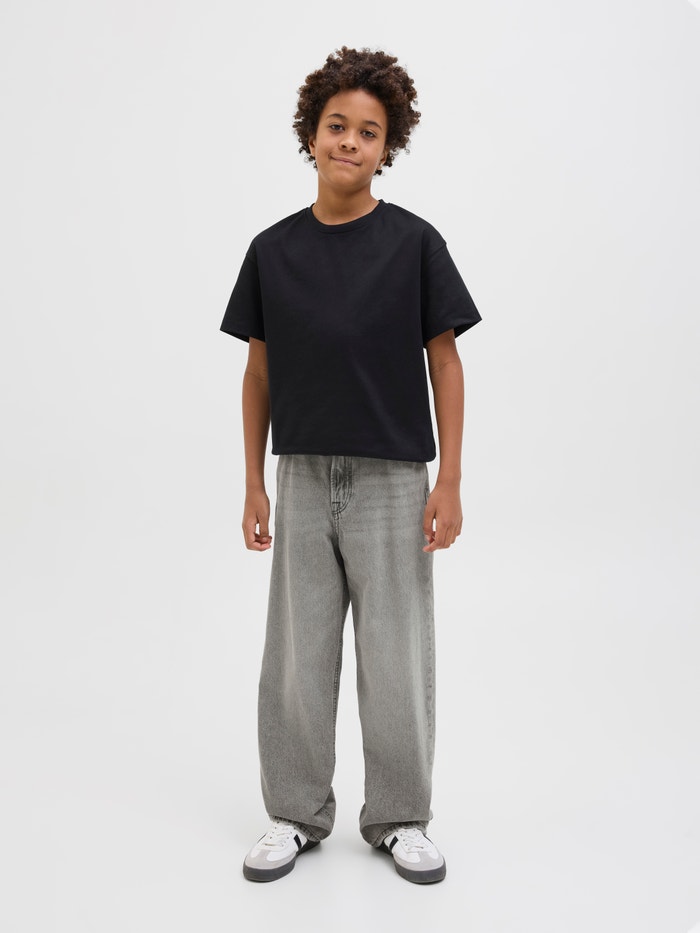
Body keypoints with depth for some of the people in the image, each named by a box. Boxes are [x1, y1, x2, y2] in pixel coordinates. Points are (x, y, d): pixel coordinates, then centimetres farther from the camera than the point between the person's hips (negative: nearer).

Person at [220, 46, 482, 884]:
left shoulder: (413, 243, -4)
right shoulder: (273, 250, 3)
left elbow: (444, 363, -2)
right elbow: (260, 372, 7)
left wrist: (450, 483, -7)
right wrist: (254, 485, 5)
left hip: (392, 482, -2)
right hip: (303, 481, 2)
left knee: (396, 658, 7)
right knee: (297, 657, 10)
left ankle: (399, 819, 26)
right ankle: (297, 814, 28)